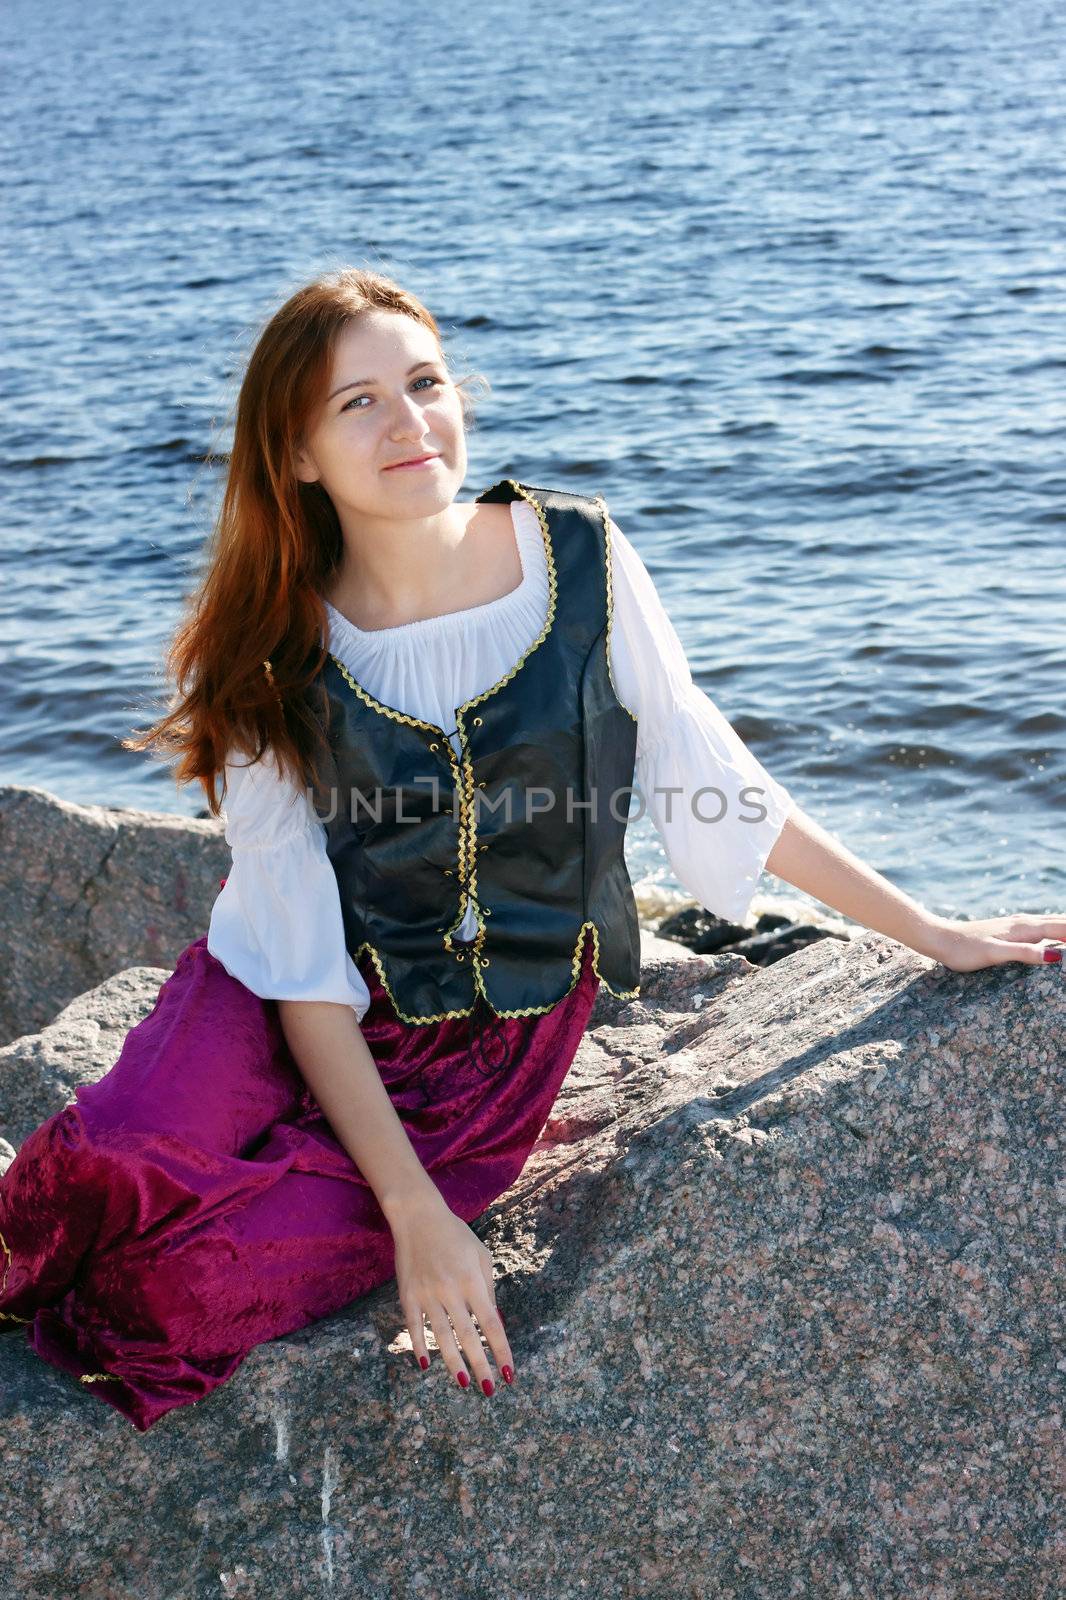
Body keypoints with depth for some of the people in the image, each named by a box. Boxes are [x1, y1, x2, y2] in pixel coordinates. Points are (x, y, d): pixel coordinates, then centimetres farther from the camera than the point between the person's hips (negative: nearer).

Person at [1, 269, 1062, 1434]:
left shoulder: (577, 555, -9)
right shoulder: (272, 660, -10)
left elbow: (708, 779, 2)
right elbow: (301, 958, -12)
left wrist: (928, 933, 5)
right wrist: (414, 1209, -20)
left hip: (505, 1042, 0)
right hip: (333, 1016, 1)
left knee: (211, 1277, -23)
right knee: (124, 1170, -29)